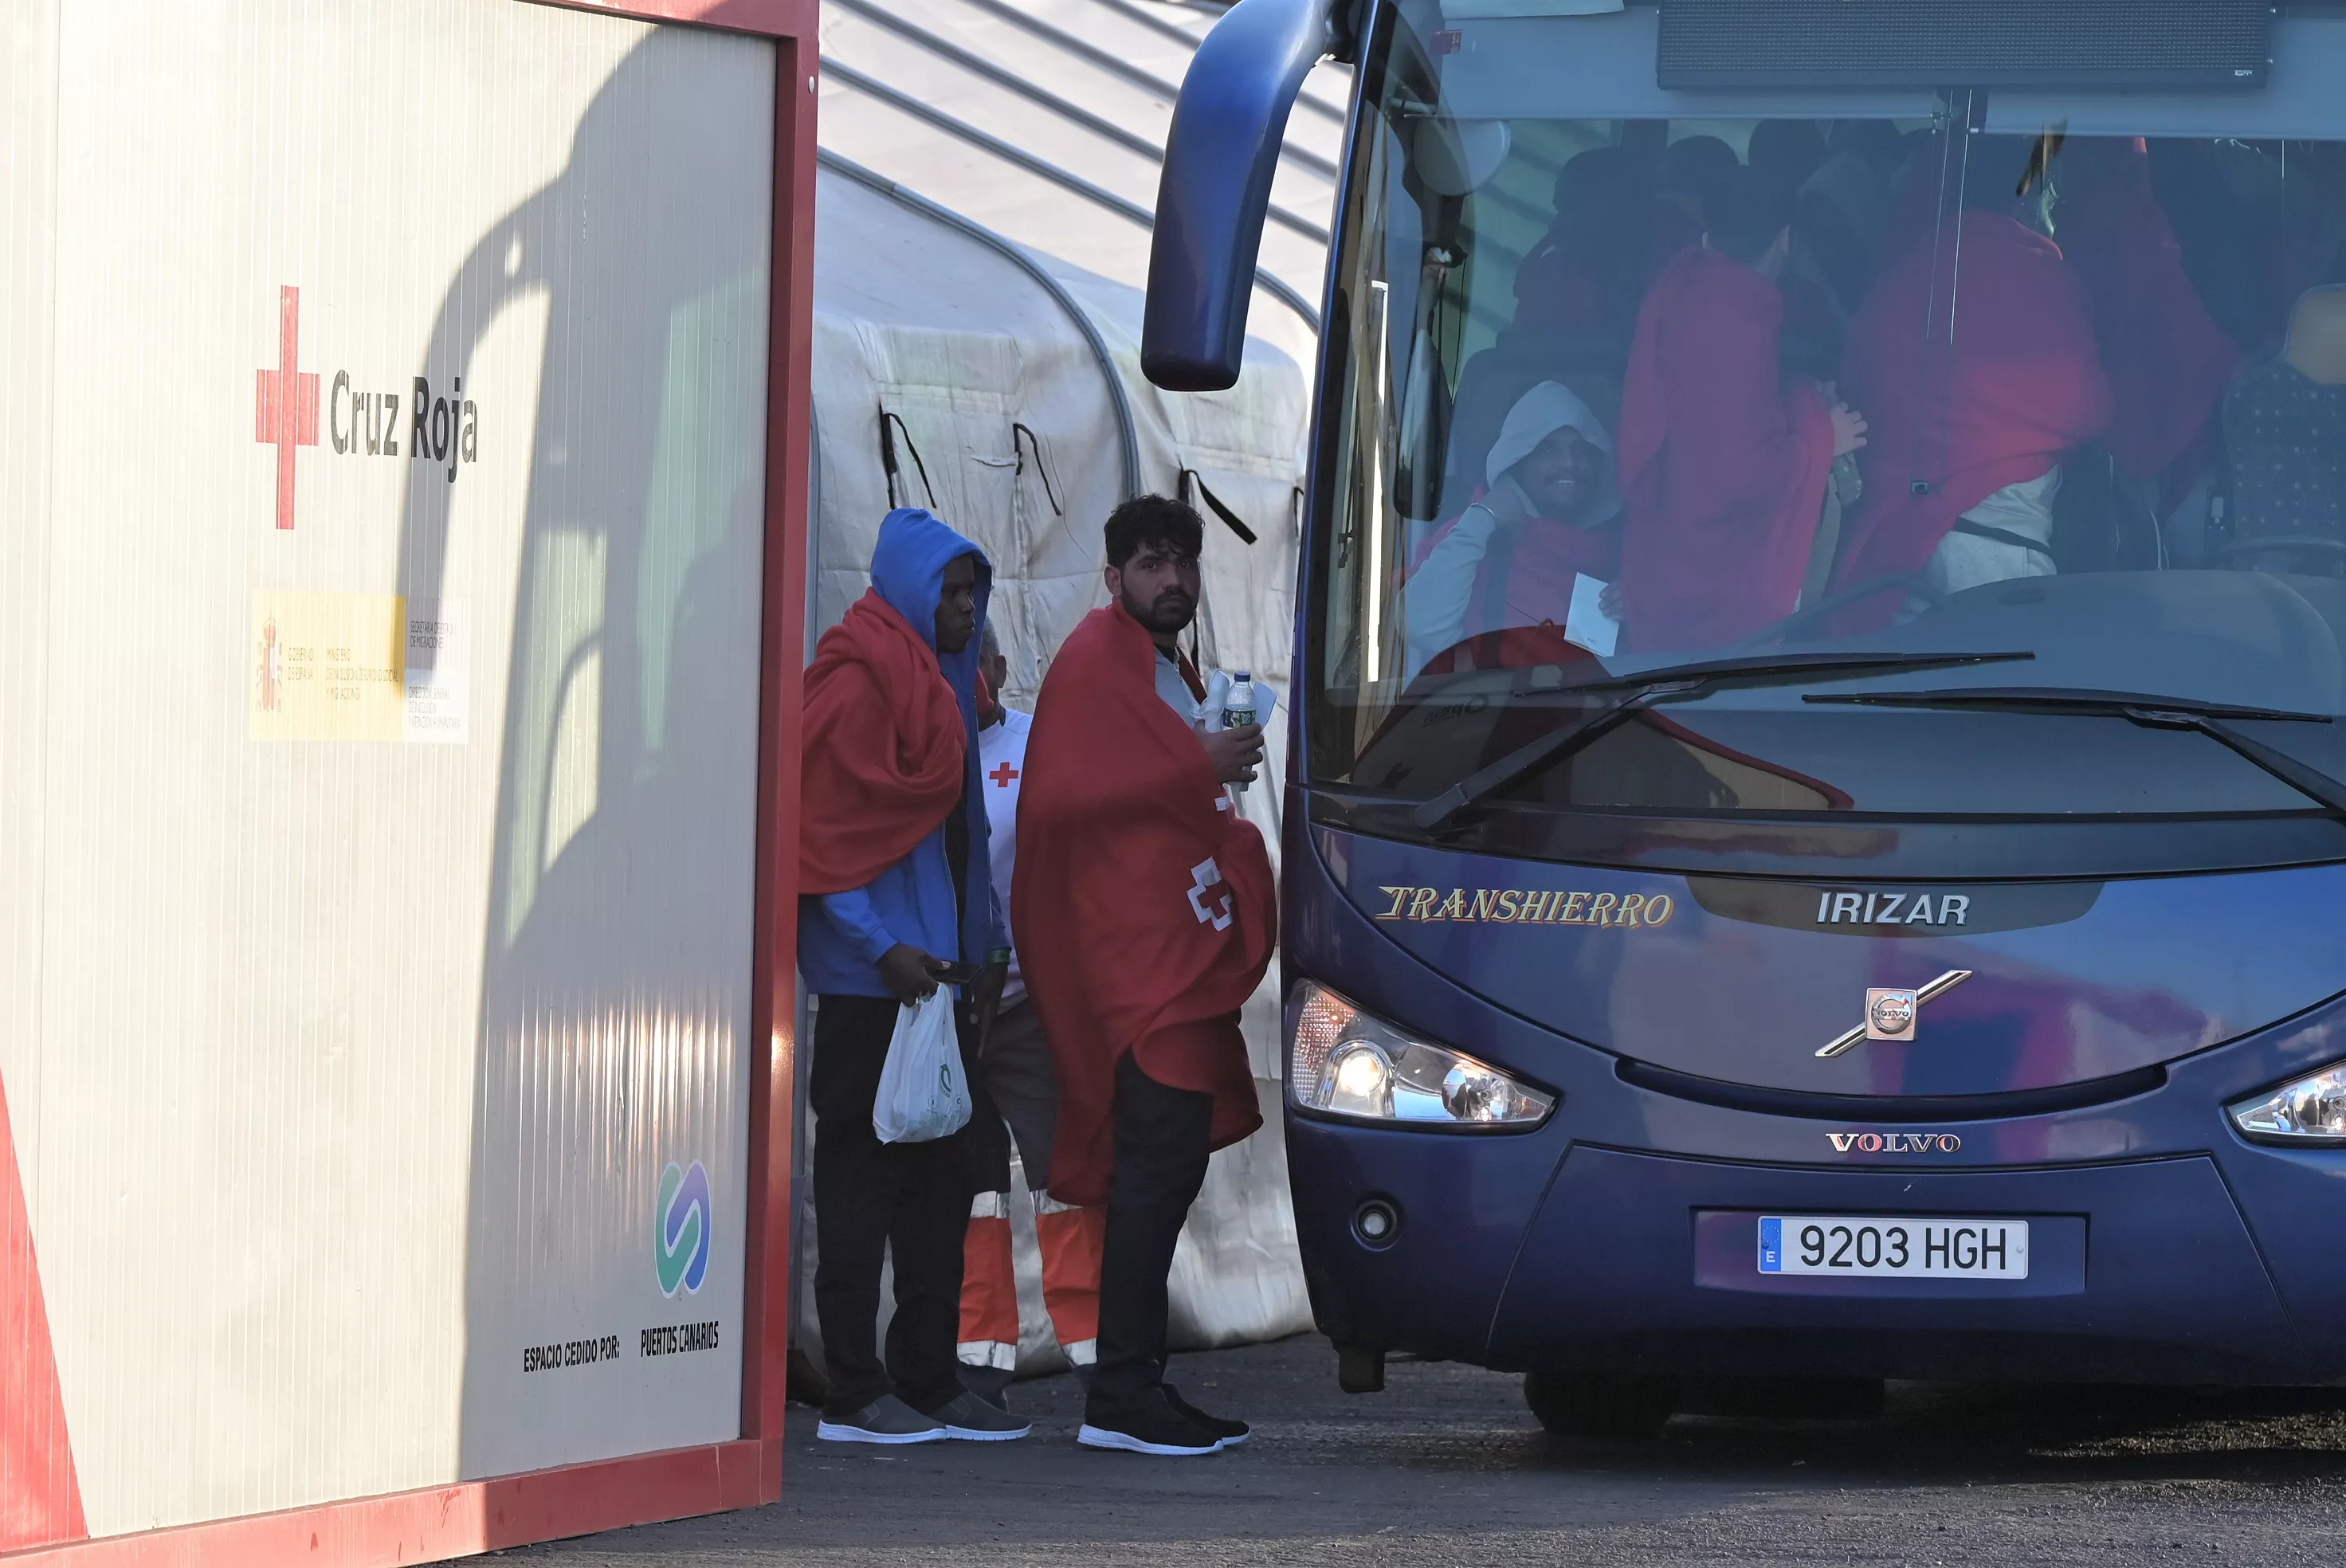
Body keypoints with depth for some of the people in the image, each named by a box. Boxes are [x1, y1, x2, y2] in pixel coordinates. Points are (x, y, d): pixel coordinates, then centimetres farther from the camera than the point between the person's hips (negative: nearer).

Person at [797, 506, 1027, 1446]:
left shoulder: (947, 685, 17)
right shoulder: (859, 684, -11)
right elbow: (821, 832, -15)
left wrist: (984, 948, 14)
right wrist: (883, 947, -19)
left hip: (934, 970, 9)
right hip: (868, 979, -9)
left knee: (941, 1175, 9)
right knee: (864, 1173, -6)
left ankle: (929, 1381, 14)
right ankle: (856, 1395, -4)